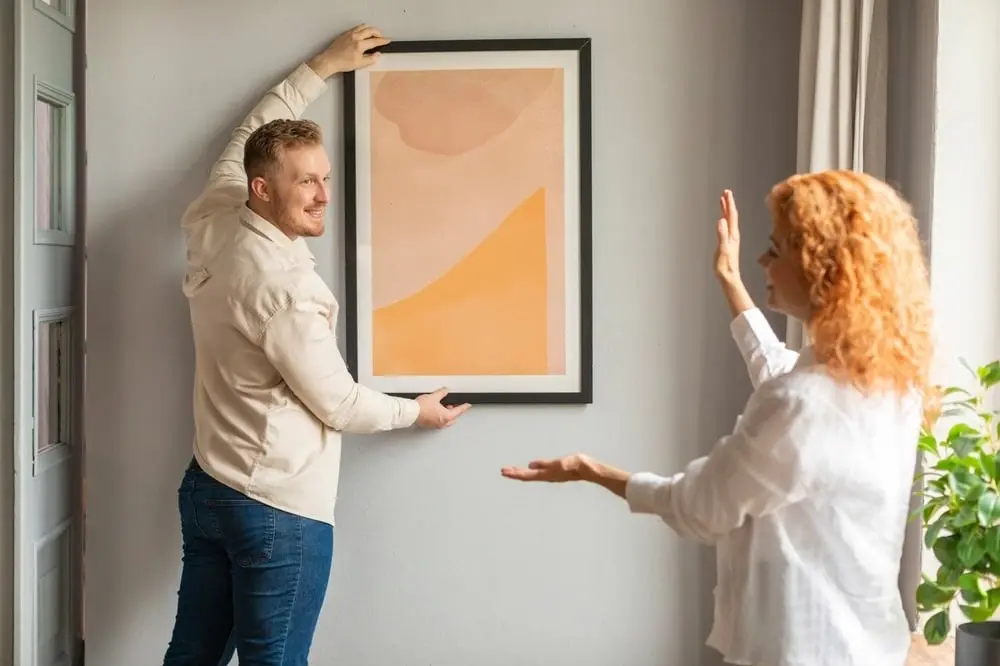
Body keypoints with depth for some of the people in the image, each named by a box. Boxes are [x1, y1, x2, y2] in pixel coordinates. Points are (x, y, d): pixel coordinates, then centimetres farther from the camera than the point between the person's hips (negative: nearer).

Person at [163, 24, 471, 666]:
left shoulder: (211, 223, 0)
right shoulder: (286, 286, -22)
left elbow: (248, 138, 20)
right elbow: (339, 405, -13)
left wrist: (323, 67, 26)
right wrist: (416, 411, 5)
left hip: (205, 488, 9)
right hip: (280, 510, -8)